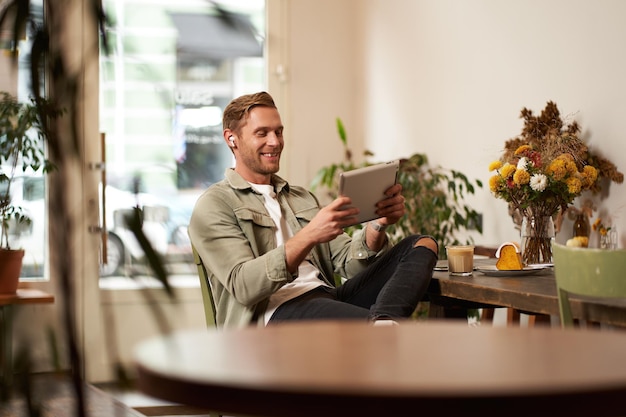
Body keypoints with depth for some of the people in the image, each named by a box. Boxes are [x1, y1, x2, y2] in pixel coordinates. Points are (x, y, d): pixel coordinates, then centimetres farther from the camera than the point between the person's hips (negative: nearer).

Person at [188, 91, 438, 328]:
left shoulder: (303, 199, 28)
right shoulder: (214, 205, 7)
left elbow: (350, 264, 17)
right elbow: (243, 286, -10)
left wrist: (378, 226, -5)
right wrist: (309, 236, -23)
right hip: (273, 313, -7)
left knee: (421, 245, -14)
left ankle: (383, 321, -42)